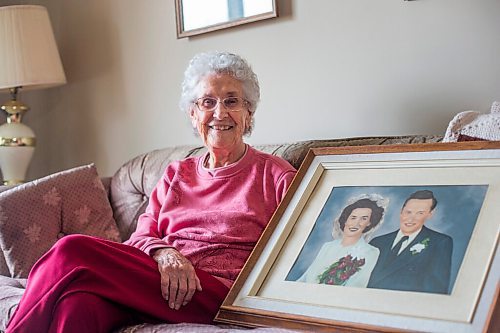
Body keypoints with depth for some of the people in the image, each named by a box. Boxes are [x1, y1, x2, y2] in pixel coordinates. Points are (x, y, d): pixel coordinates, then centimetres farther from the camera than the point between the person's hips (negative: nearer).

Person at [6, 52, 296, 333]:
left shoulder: (275, 174, 11)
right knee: (80, 302, -33)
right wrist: (163, 253, -12)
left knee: (72, 251, -23)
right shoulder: (177, 174, 24)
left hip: (216, 292, -4)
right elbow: (142, 236, 12)